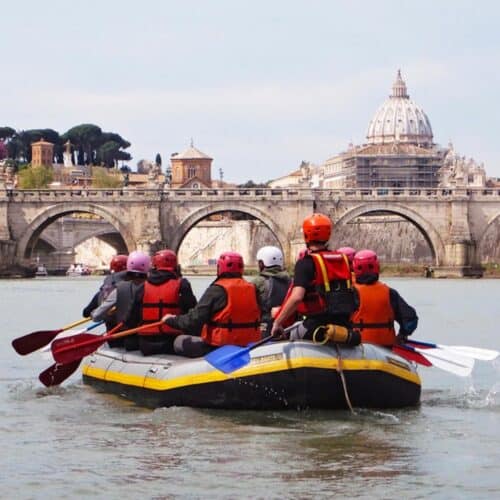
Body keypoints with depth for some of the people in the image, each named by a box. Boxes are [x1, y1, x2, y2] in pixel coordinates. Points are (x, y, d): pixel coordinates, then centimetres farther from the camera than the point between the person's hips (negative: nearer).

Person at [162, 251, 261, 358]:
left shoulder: (217, 290, -12)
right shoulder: (252, 289, 4)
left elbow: (194, 321, -14)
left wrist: (171, 320, 3)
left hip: (220, 345, -7)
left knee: (180, 342, 6)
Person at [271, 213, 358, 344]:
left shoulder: (306, 263, -9)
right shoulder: (343, 260, 11)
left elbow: (296, 297, -21)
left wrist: (278, 323, -13)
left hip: (317, 325, -6)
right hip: (343, 325, 6)